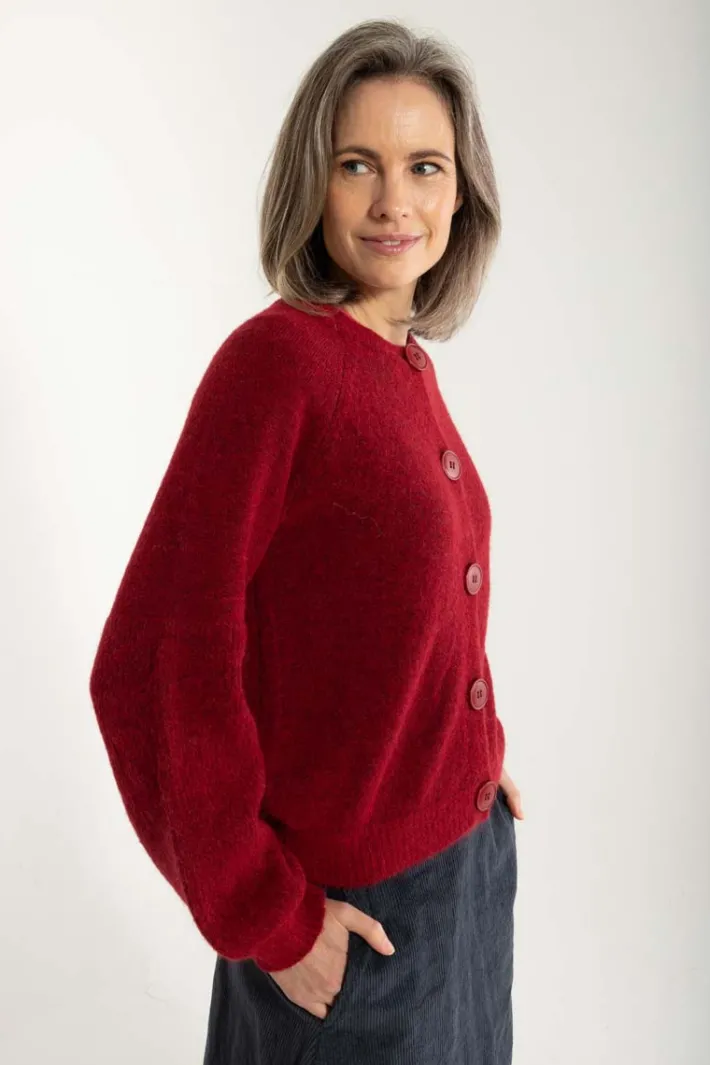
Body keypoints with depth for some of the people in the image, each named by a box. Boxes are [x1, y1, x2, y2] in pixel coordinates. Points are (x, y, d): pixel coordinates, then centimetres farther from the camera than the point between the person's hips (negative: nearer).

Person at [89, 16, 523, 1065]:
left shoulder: (408, 367, 2)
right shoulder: (278, 357, -21)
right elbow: (153, 664, -23)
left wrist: (473, 751, 7)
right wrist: (264, 918, -16)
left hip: (468, 849, 7)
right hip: (354, 901, -7)